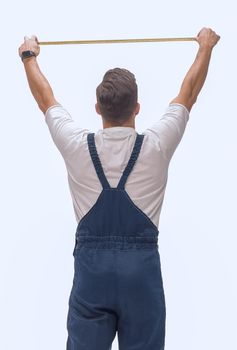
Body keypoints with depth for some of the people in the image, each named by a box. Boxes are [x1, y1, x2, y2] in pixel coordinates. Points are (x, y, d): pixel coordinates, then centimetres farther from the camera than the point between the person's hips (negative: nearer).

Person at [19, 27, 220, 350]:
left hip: (91, 265, 1)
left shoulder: (77, 145, -5)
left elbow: (45, 97, 13)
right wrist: (205, 46, 25)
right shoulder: (156, 145, -7)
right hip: (141, 266, -1)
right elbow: (189, 93, 9)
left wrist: (29, 56, 32)